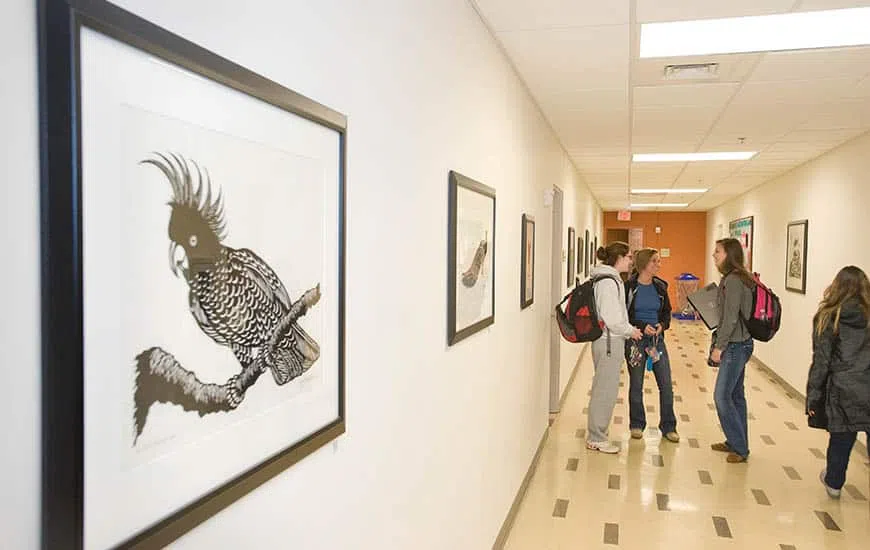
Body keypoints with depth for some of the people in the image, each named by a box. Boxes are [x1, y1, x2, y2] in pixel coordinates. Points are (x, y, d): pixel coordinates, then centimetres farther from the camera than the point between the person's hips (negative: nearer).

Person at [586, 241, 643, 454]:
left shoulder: (610, 279, 14)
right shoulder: (608, 282, -18)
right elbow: (610, 318, -22)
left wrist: (629, 328, 13)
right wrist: (630, 331, -9)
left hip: (608, 340, 11)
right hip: (609, 341, -11)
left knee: (602, 389, 17)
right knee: (606, 390, -2)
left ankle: (596, 434, 27)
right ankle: (596, 438, 9)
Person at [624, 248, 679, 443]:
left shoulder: (660, 286, 5)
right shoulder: (629, 286, -8)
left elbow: (667, 312, 14)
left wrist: (662, 324, -6)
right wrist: (641, 326, -18)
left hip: (657, 339, 4)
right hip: (635, 339, -4)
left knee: (666, 385, 3)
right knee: (636, 385, 8)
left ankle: (668, 427, 17)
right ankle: (637, 425, 23)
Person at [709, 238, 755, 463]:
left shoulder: (733, 280, -18)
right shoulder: (737, 278, 12)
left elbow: (731, 318, -21)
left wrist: (719, 346, -17)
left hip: (735, 345, -10)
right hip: (739, 344, 10)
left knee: (722, 396, -5)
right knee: (735, 395, 16)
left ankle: (739, 448, 5)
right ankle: (736, 442, 26)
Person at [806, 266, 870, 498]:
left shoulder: (828, 318, -4)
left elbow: (821, 361, -5)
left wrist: (813, 396, 0)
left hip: (843, 392, -1)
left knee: (841, 439, 15)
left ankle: (834, 482, 33)